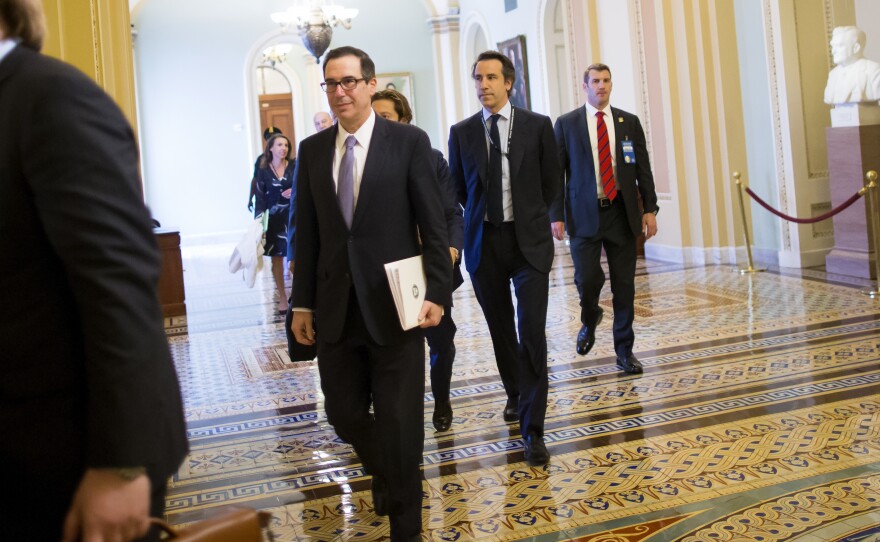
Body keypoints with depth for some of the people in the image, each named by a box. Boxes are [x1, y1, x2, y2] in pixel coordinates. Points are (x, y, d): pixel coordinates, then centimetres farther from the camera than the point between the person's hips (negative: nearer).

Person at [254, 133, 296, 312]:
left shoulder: (295, 166, 0)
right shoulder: (263, 171, 2)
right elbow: (260, 198, 2)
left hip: (294, 215, -1)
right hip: (274, 218, 1)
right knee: (277, 258, 5)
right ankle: (282, 298, 15)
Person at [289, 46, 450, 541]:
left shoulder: (409, 141, -4)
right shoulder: (312, 149, 7)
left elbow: (434, 225, -5)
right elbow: (307, 232, 9)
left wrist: (436, 292, -11)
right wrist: (303, 303, 8)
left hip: (394, 304, -4)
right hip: (336, 308, 4)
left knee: (399, 421, 3)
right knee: (344, 414, 12)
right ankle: (388, 477, 43)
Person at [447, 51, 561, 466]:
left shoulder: (538, 126, -1)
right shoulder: (462, 132, 3)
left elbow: (551, 182, 8)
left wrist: (529, 218, 11)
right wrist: (482, 217, 11)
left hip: (530, 241, -2)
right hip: (484, 242, 2)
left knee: (532, 333, -8)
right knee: (501, 330, 13)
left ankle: (532, 429, -3)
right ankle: (516, 395, 37)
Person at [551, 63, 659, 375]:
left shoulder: (629, 122, 9)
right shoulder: (566, 124, 3)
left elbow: (643, 168, 9)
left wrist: (649, 209, 1)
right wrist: (557, 215, -5)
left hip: (622, 212, 2)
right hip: (584, 214, -2)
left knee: (624, 285, 4)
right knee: (586, 278, -10)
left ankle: (624, 351, 16)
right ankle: (590, 320, 24)